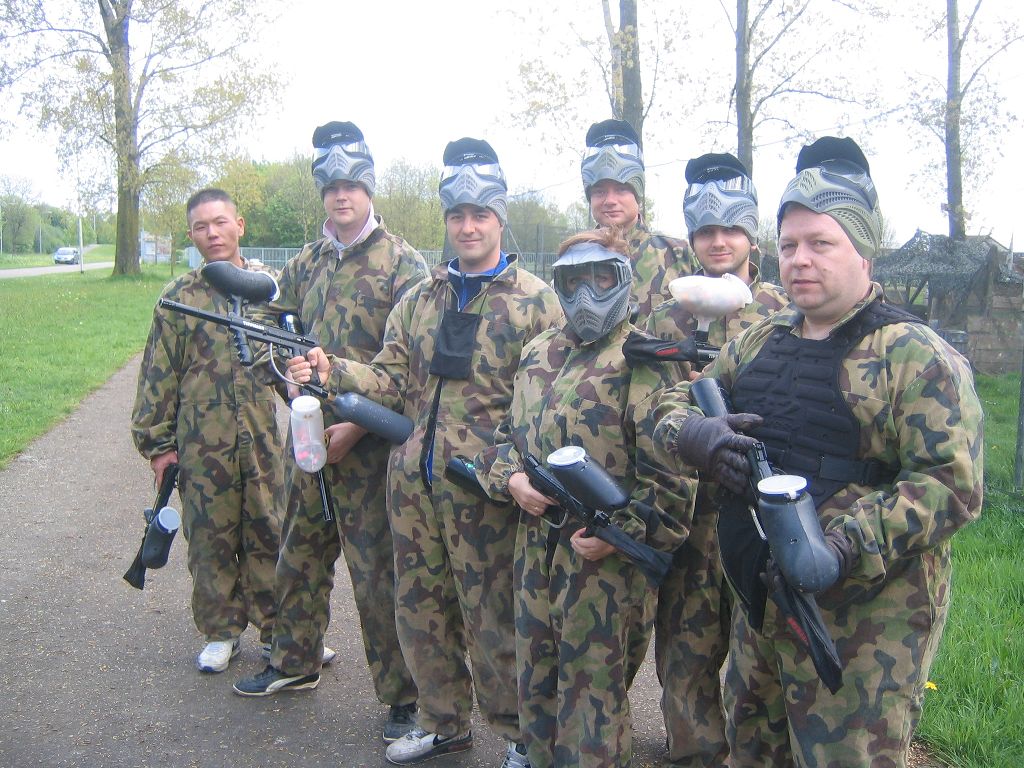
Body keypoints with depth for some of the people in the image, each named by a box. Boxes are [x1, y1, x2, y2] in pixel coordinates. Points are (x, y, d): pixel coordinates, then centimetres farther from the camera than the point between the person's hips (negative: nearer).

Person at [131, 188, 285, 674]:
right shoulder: (179, 298, 2)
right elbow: (158, 375, 4)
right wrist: (157, 442, 2)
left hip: (264, 438, 0)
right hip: (202, 444, 0)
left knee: (269, 534, 8)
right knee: (210, 539, 9)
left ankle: (277, 629, 22)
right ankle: (221, 632, 25)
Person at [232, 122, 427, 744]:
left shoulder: (402, 266, -8)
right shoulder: (307, 265, 11)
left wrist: (356, 425, -19)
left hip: (368, 441, -7)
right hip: (310, 436, 7)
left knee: (377, 574, -3)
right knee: (301, 555, 19)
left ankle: (404, 697, 10)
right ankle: (297, 662, 39)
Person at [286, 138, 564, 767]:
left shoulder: (534, 301, -3)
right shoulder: (419, 300, 13)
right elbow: (392, 379, 9)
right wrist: (333, 373, -9)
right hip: (412, 481, 6)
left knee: (492, 617, 3)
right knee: (422, 607, 15)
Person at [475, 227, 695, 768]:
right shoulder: (537, 353, 11)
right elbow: (506, 433, 18)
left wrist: (624, 530, -18)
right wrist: (510, 478, -2)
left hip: (602, 553, -6)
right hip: (534, 545, 7)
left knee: (592, 687, 6)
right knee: (534, 679, 18)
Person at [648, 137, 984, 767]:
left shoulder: (916, 356, -13)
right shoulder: (760, 342, 9)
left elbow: (953, 486, -19)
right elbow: (673, 406, 10)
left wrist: (844, 546, -30)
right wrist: (695, 435, -14)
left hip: (863, 628, -7)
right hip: (758, 608, 7)